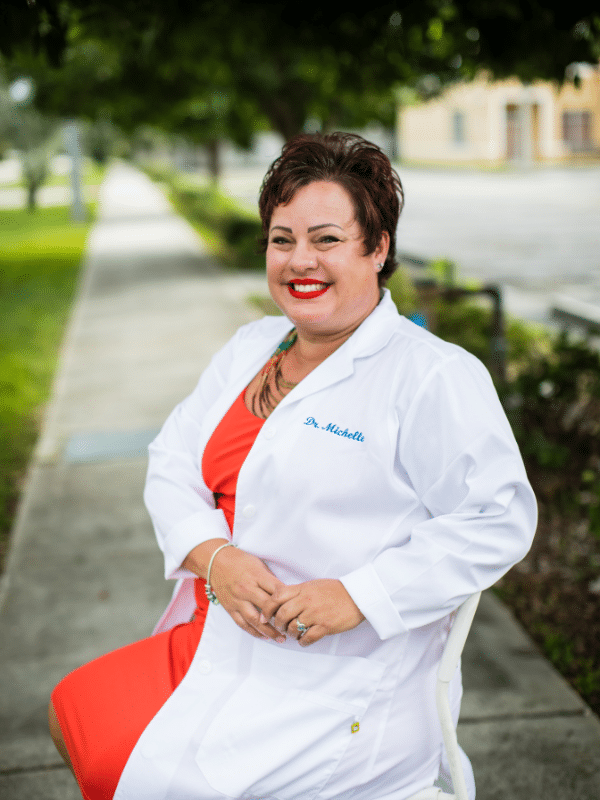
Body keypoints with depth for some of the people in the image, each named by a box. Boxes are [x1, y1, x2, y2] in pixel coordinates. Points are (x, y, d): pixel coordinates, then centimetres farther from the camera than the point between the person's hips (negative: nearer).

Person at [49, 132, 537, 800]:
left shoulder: (435, 377, -11)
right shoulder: (250, 348, 11)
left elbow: (497, 520, -16)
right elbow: (172, 462, 9)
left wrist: (357, 596, -22)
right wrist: (213, 555, -12)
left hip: (340, 691, -7)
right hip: (222, 642, 7)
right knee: (75, 713, 4)